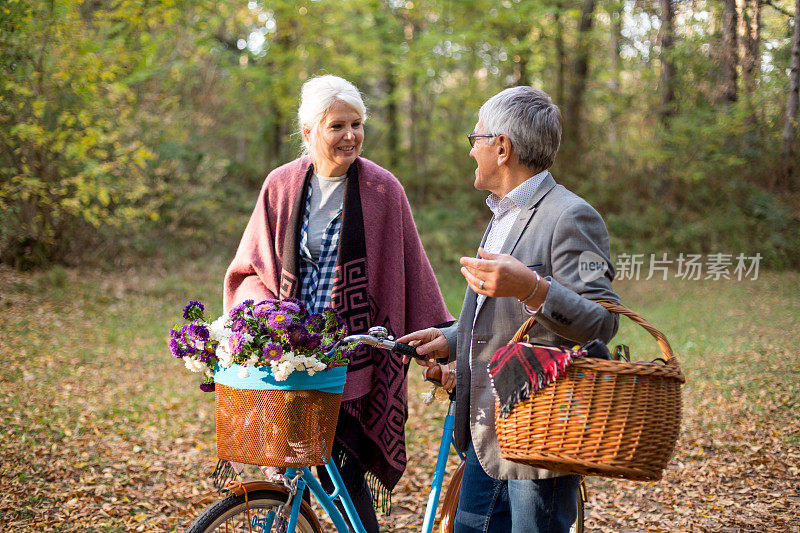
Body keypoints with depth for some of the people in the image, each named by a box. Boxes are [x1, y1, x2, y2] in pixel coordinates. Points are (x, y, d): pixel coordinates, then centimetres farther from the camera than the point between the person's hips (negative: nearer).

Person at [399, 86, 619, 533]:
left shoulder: (570, 216, -14)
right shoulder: (504, 215, 18)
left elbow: (602, 323, -21)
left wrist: (531, 288, -36)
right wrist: (452, 341, 13)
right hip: (487, 433, 10)